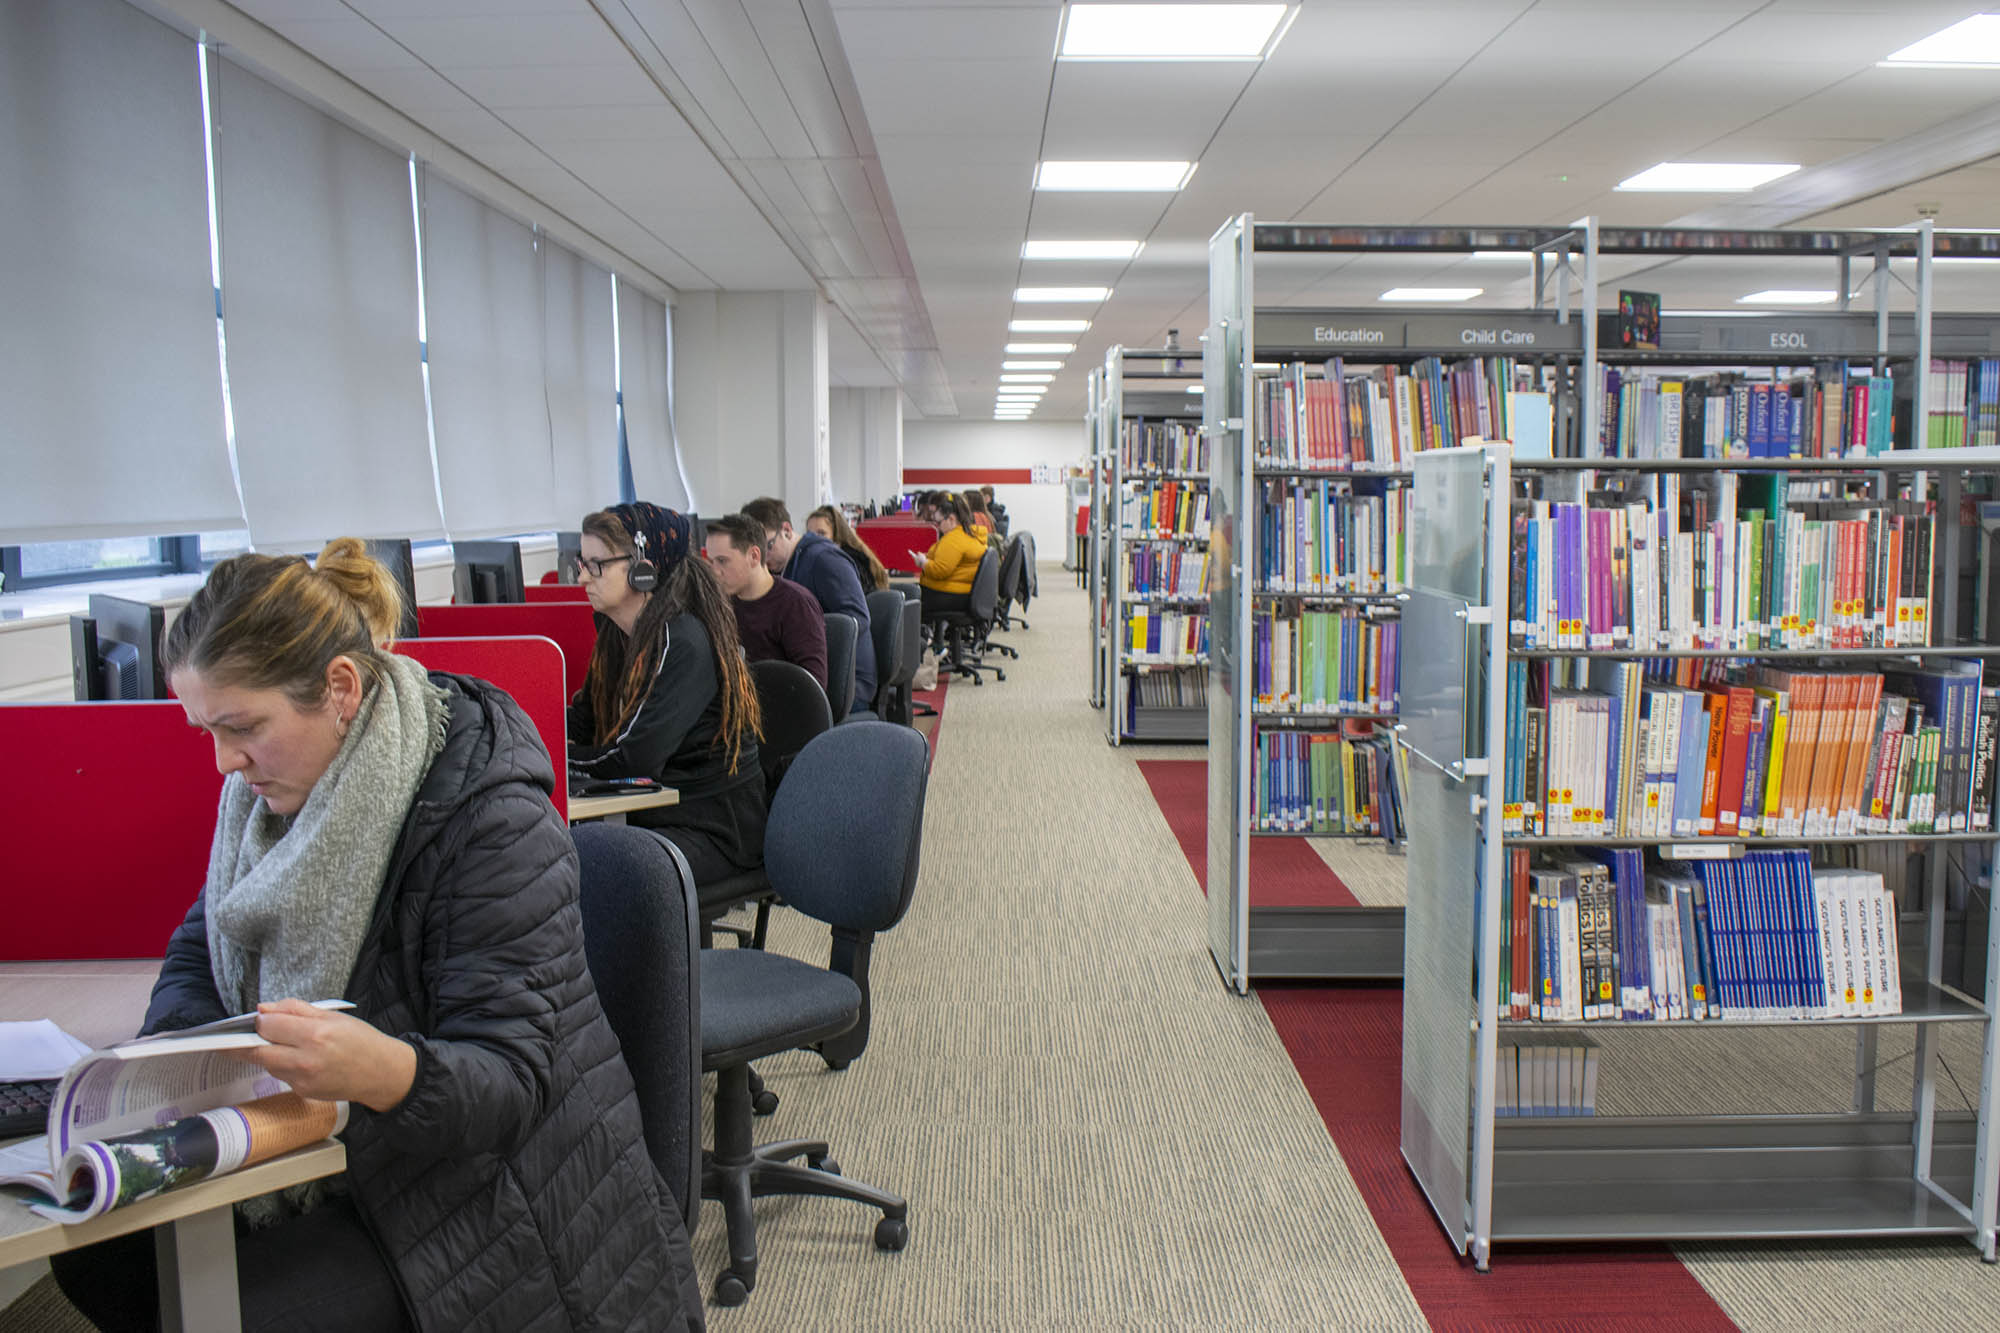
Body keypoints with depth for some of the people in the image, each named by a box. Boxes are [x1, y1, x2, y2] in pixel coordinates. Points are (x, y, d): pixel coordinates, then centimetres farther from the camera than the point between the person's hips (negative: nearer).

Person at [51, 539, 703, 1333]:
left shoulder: (491, 818, -24)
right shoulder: (275, 789, 2)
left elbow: (512, 1077, -26)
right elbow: (200, 947, 11)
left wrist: (385, 1073, -47)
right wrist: (177, 1041, -12)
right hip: (337, 1166, 8)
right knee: (98, 1250, -1)